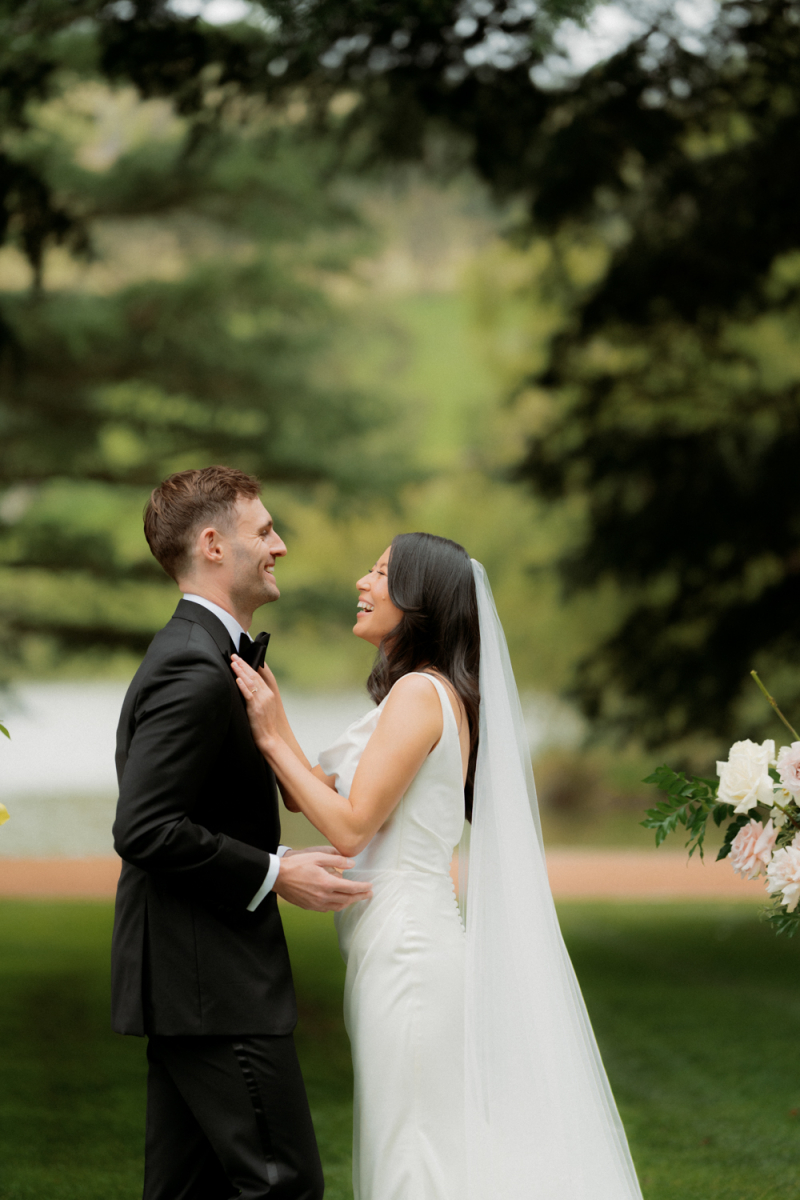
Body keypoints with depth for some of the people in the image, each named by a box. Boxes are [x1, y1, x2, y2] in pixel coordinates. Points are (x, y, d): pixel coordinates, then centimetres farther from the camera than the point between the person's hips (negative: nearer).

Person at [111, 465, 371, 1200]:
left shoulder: (193, 656, 17)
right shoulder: (195, 672, -17)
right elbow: (144, 830, -24)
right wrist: (274, 873, -19)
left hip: (187, 985, 11)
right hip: (214, 984, -11)